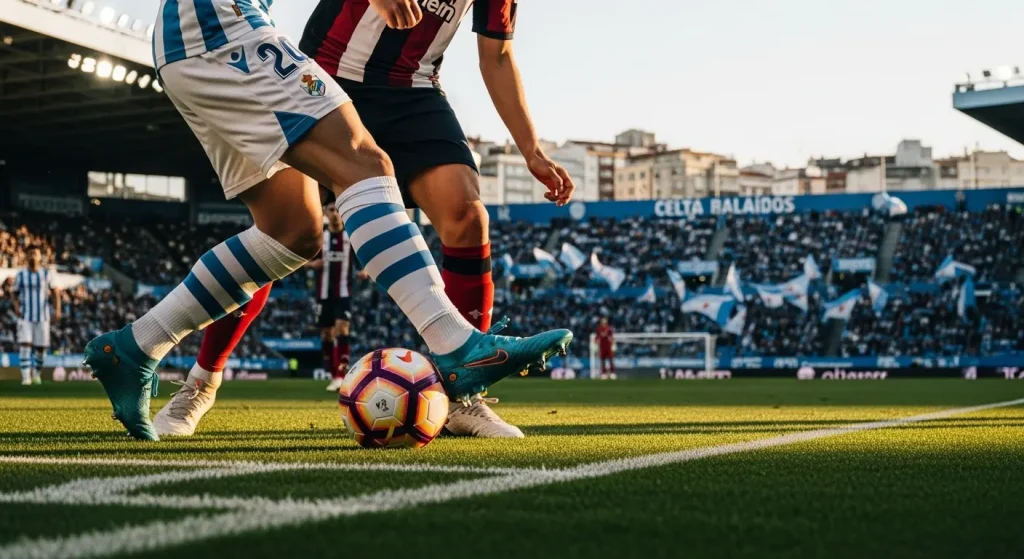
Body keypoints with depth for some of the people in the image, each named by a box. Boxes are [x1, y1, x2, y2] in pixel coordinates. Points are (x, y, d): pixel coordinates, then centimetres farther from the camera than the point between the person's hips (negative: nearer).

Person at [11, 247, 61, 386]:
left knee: (41, 346, 3)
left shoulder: (47, 274, 1)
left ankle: (36, 374, 25)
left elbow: (55, 292, 5)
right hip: (25, 317, -1)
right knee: (25, 344, -15)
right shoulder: (20, 275, 1)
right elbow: (14, 294, 8)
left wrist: (57, 310, -7)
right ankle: (26, 377, -16)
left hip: (42, 317, 1)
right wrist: (16, 307, -11)